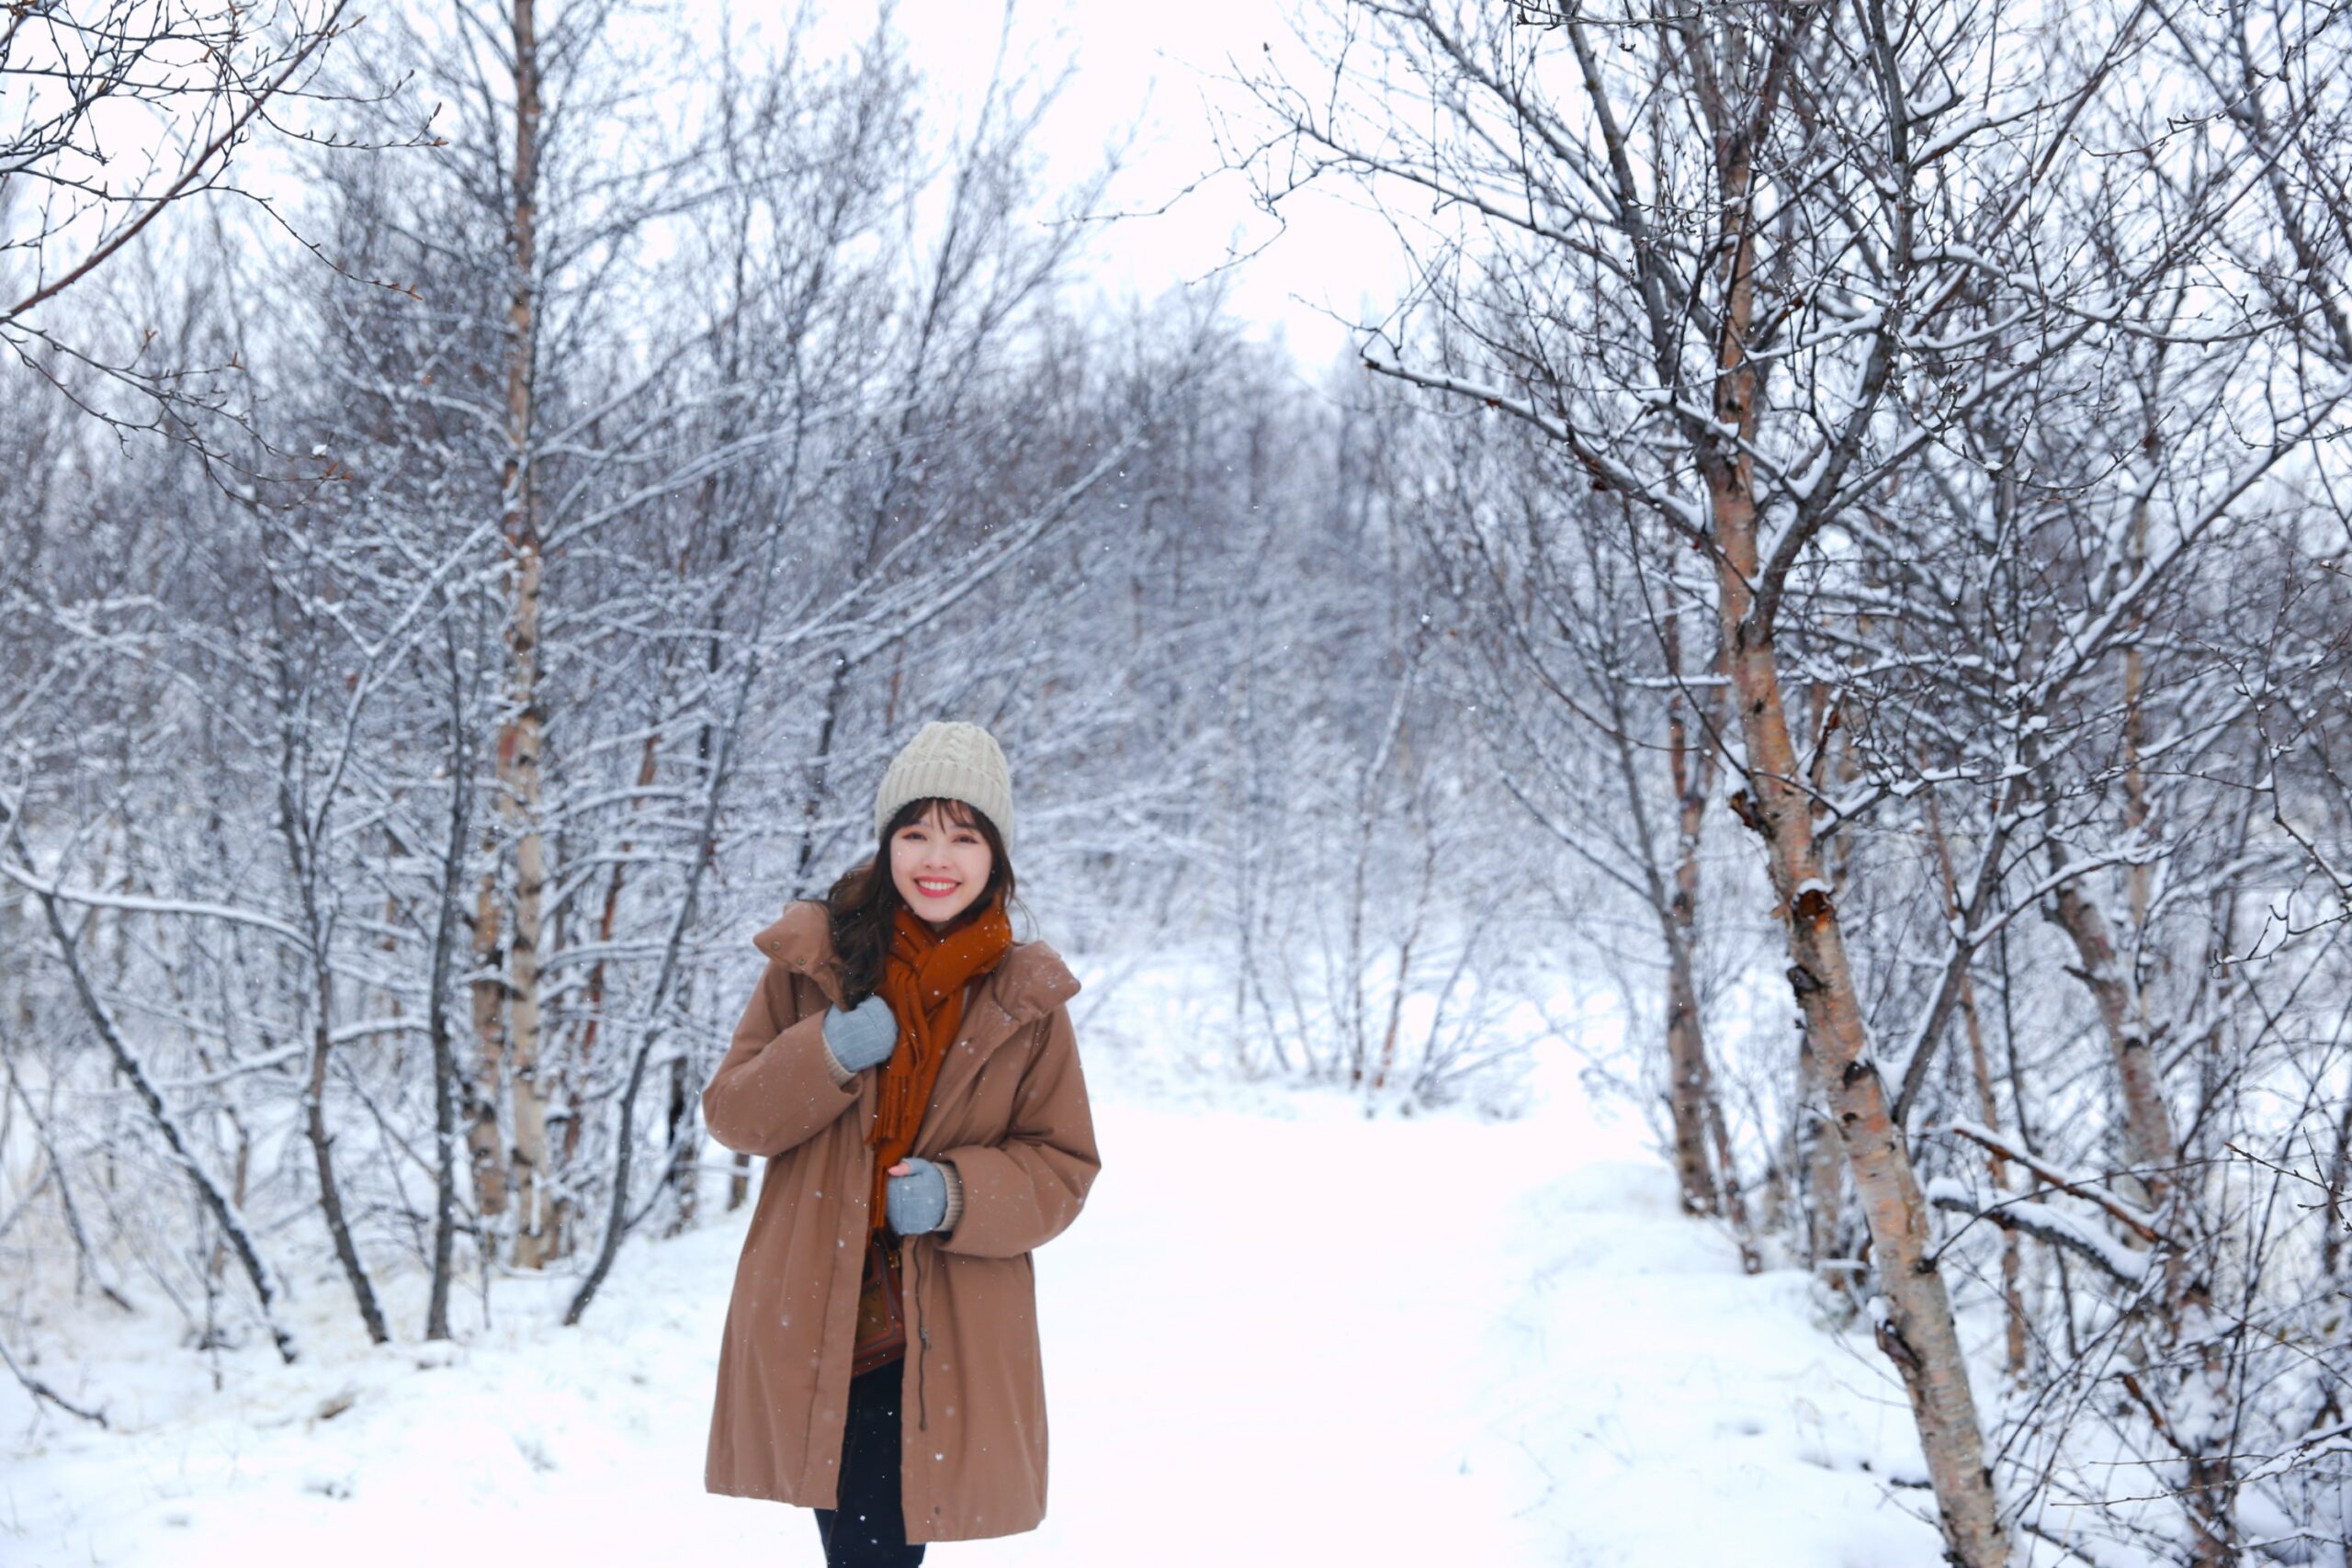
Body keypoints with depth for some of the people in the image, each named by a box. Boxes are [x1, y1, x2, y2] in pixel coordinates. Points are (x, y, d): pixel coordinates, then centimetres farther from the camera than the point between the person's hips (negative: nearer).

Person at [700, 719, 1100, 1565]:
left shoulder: (1025, 1000, 1)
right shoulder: (813, 959, 2)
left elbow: (1064, 1168, 4)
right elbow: (731, 1113, 3)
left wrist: (959, 1195, -15)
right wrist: (826, 1055, -16)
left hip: (944, 1348, -1)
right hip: (812, 1330, 1)